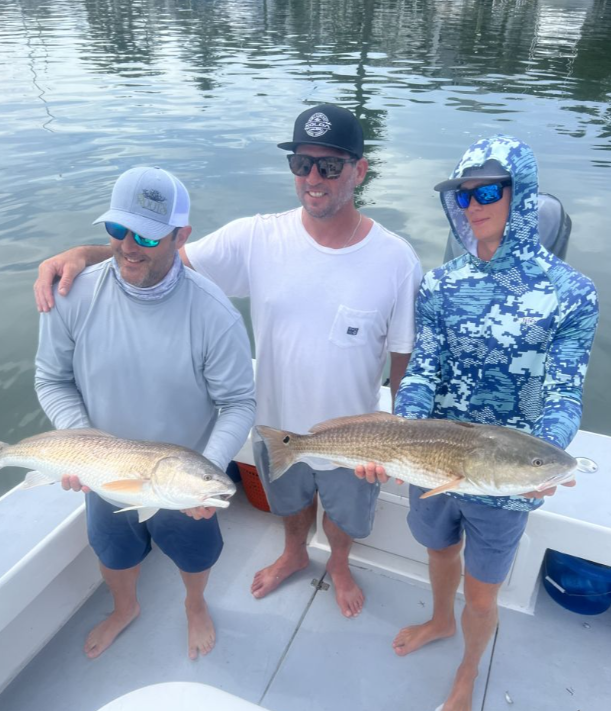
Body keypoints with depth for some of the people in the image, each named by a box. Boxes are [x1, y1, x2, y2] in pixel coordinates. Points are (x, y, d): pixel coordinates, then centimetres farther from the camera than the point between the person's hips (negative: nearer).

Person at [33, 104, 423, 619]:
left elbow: (405, 358, -11)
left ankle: (339, 565, 64)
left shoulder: (396, 260, -21)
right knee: (290, 499, 31)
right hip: (277, 422, 2)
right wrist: (85, 253, -30)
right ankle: (294, 554, 66)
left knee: (344, 509, 28)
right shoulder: (257, 239, -19)